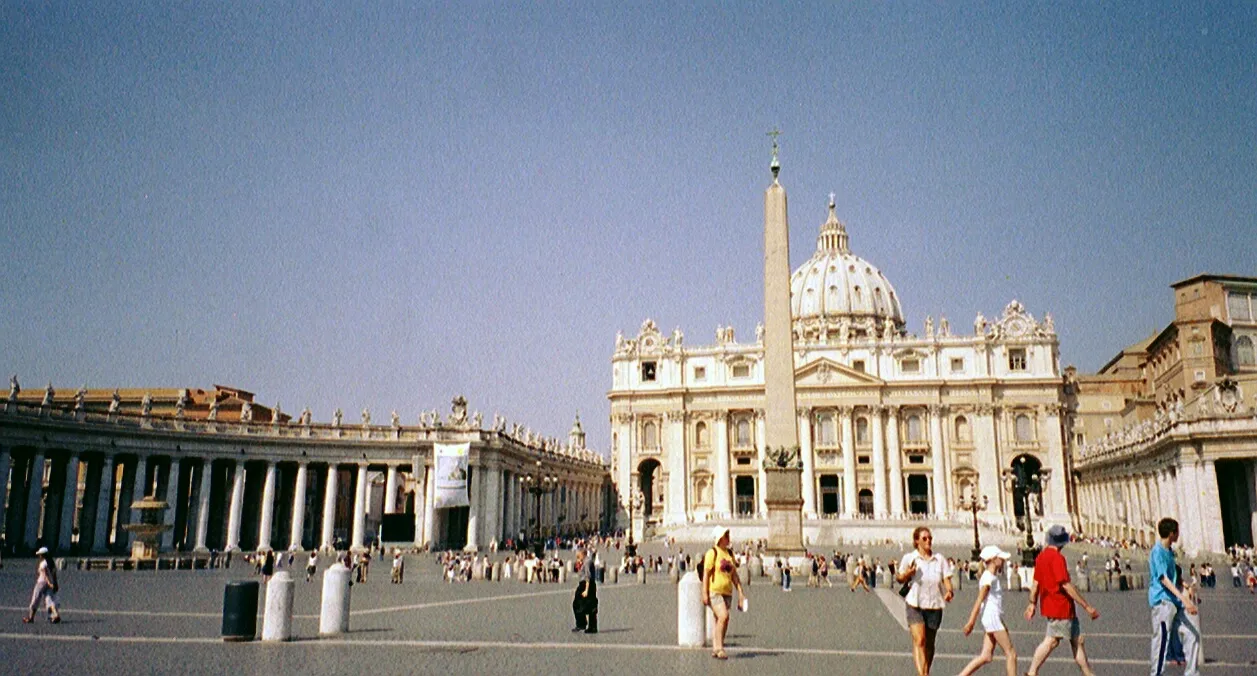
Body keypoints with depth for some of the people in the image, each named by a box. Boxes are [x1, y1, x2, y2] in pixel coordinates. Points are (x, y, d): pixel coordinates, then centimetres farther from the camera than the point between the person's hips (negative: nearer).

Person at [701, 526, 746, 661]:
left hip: (727, 592, 7)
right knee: (723, 616, -20)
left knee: (721, 620, 7)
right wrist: (705, 593, -13)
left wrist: (740, 591, 12)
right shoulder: (712, 553, -6)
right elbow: (706, 574, -9)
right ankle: (719, 648, -13)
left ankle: (715, 649, 16)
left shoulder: (729, 553, 14)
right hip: (714, 591, -7)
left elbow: (734, 574, 18)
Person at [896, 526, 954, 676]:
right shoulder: (909, 558, 0)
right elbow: (899, 578, 7)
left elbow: (947, 579, 1)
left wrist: (949, 591, -20)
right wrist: (907, 574, -15)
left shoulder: (940, 559, 5)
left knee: (929, 643, 12)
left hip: (934, 606, 3)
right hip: (914, 605, -2)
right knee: (919, 641, -16)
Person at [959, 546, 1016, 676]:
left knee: (986, 656, 6)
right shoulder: (988, 578, -13)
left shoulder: (994, 577, 16)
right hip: (992, 617, -9)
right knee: (1011, 654, -3)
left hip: (994, 618, 9)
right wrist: (971, 622, -19)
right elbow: (979, 600, -17)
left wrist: (1002, 623, 23)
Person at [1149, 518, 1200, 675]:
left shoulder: (1169, 551, 16)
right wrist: (1183, 598, -30)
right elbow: (1163, 578, -21)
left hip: (1173, 602, 9)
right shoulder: (1158, 551, -12)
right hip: (1162, 601, -9)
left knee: (1191, 636, 7)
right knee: (1162, 640, -7)